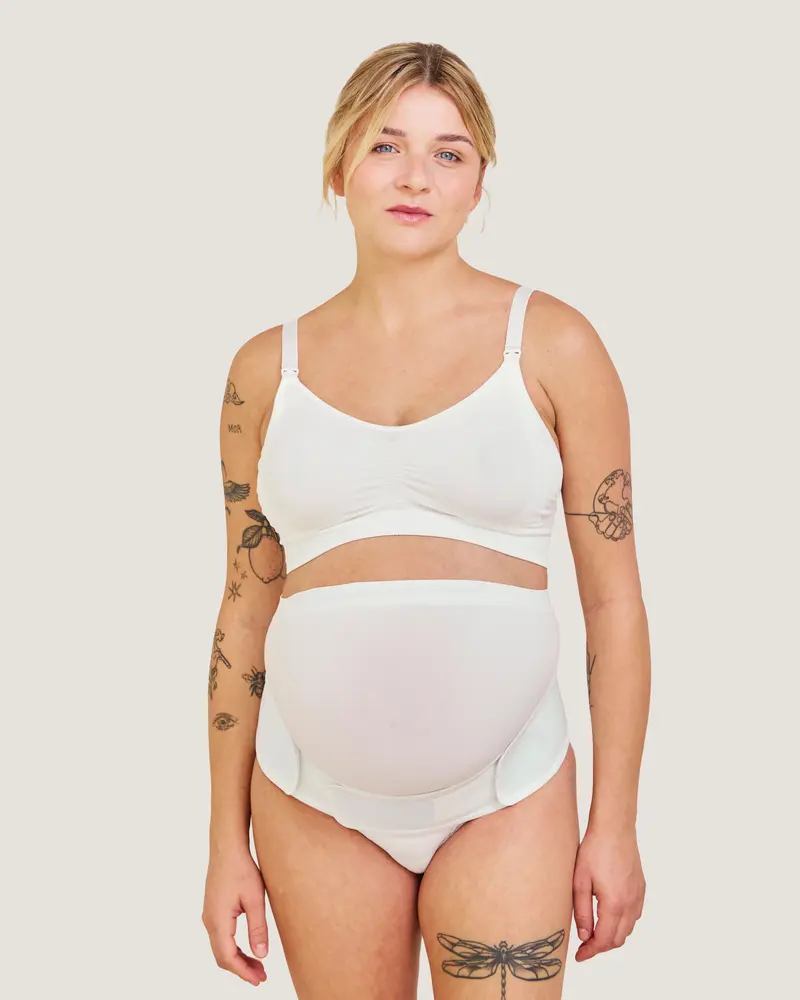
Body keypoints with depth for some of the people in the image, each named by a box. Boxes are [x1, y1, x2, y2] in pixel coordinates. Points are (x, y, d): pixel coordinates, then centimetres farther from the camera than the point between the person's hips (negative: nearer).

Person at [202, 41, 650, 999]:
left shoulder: (552, 344, -2)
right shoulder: (268, 369, 4)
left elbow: (613, 597, 0)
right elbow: (245, 610, 8)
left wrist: (615, 822, -1)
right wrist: (227, 841, 7)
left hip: (504, 800, -1)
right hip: (315, 801, 2)